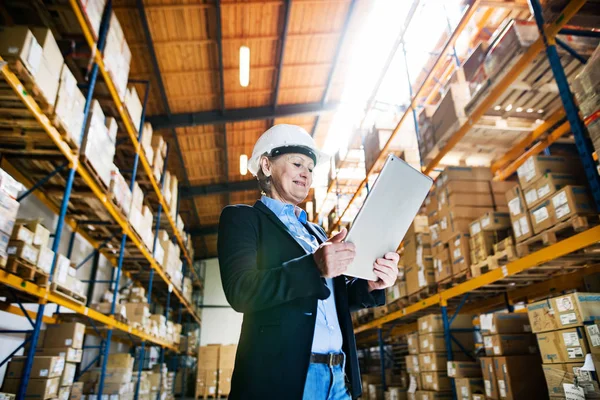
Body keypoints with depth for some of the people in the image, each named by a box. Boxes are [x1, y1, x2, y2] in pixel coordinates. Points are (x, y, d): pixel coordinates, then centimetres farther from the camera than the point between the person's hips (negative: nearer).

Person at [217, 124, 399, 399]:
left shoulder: (316, 231, 18)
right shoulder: (242, 218, -1)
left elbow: (335, 298, 14)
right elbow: (240, 291, -15)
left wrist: (369, 285, -5)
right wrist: (313, 266, -26)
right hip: (282, 375, -6)